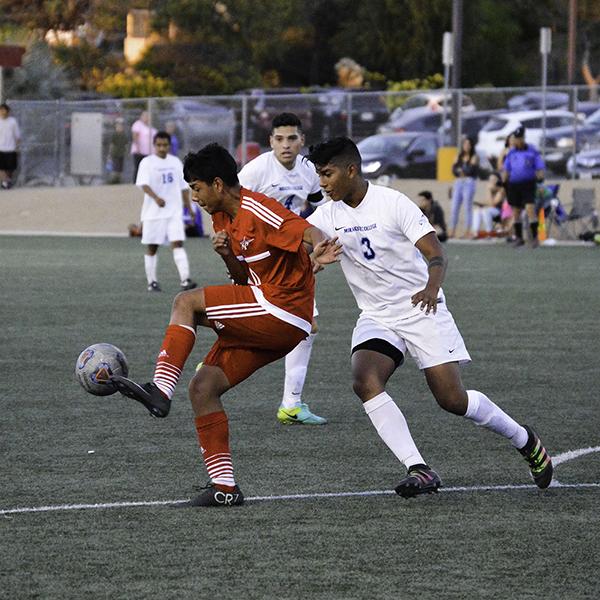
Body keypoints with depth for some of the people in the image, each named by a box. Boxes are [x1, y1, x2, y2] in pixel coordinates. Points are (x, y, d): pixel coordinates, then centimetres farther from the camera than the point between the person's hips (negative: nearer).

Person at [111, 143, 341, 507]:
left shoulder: (257, 210, -13)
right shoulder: (223, 218, 15)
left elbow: (308, 231, -26)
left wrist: (319, 249, -50)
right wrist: (227, 254, -3)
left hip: (282, 314, -9)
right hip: (267, 324, 9)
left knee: (187, 303, -14)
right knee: (203, 388, 3)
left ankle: (161, 391, -17)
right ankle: (224, 487, 2)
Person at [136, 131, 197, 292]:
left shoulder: (176, 162, 11)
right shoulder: (147, 162, -4)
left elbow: (183, 187, 18)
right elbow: (144, 184, -19)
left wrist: (189, 208, 15)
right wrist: (156, 198, -36)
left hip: (174, 212, 2)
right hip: (153, 212, -2)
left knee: (178, 243, -11)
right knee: (152, 248, 5)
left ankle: (185, 280, -21)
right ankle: (152, 282, 16)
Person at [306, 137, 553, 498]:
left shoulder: (393, 203, -14)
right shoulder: (328, 215, 0)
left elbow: (437, 254, -18)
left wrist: (432, 286, -39)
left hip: (422, 310, -4)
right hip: (376, 318, 4)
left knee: (453, 400, -8)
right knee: (364, 381, -24)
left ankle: (525, 440, 19)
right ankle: (419, 471, -25)